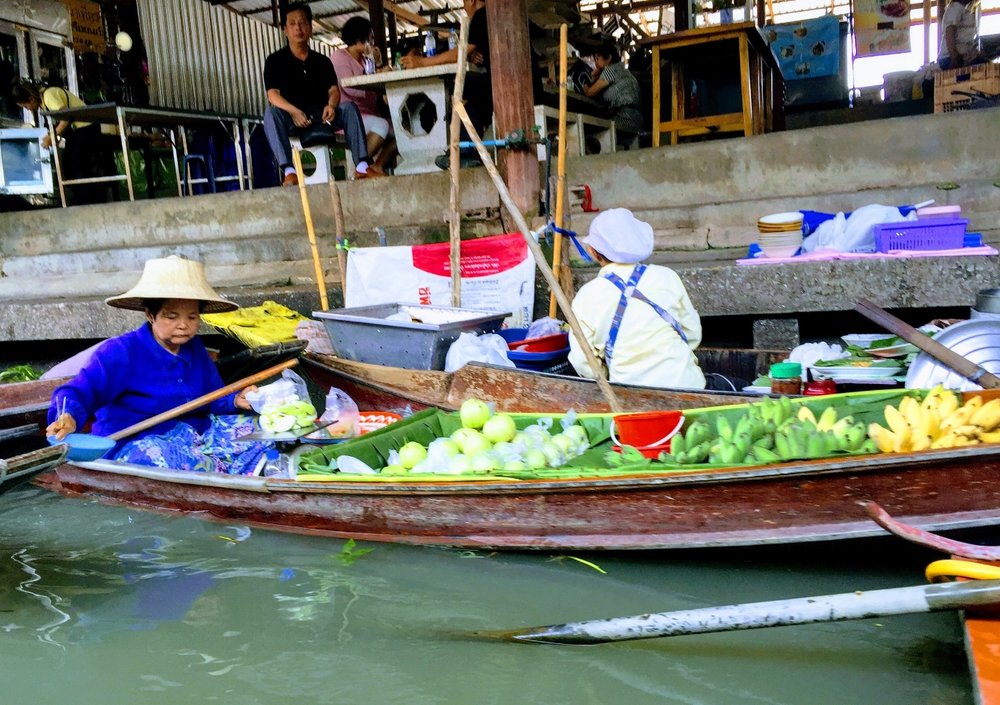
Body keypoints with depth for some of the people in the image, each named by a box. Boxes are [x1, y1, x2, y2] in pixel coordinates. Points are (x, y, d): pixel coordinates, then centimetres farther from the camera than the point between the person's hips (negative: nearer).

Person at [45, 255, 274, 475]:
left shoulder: (194, 348, 9)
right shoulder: (121, 353, -13)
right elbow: (80, 391, -20)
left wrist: (235, 400, -7)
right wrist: (69, 417, -44)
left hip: (193, 433, 7)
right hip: (136, 443, -7)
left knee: (253, 426, -4)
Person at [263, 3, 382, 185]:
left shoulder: (322, 61, 16)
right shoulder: (275, 60, 6)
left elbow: (333, 90, 3)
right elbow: (273, 95, -8)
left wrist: (331, 105, -23)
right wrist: (294, 111, -29)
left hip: (321, 117, 3)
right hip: (291, 118, -2)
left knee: (349, 107, -22)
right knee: (271, 113, -34)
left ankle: (361, 165, -33)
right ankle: (289, 171, -46)